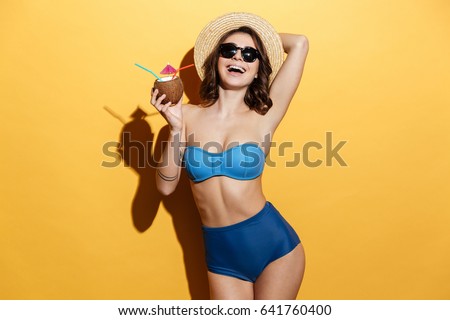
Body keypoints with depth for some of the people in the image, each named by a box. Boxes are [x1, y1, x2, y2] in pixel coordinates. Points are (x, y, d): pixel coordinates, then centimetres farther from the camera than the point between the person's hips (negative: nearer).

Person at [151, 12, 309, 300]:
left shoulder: (263, 117, -5)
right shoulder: (189, 115, -1)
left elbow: (300, 43, -9)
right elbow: (166, 186, -3)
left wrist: (258, 38, 7)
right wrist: (176, 128, -14)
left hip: (273, 243, -1)